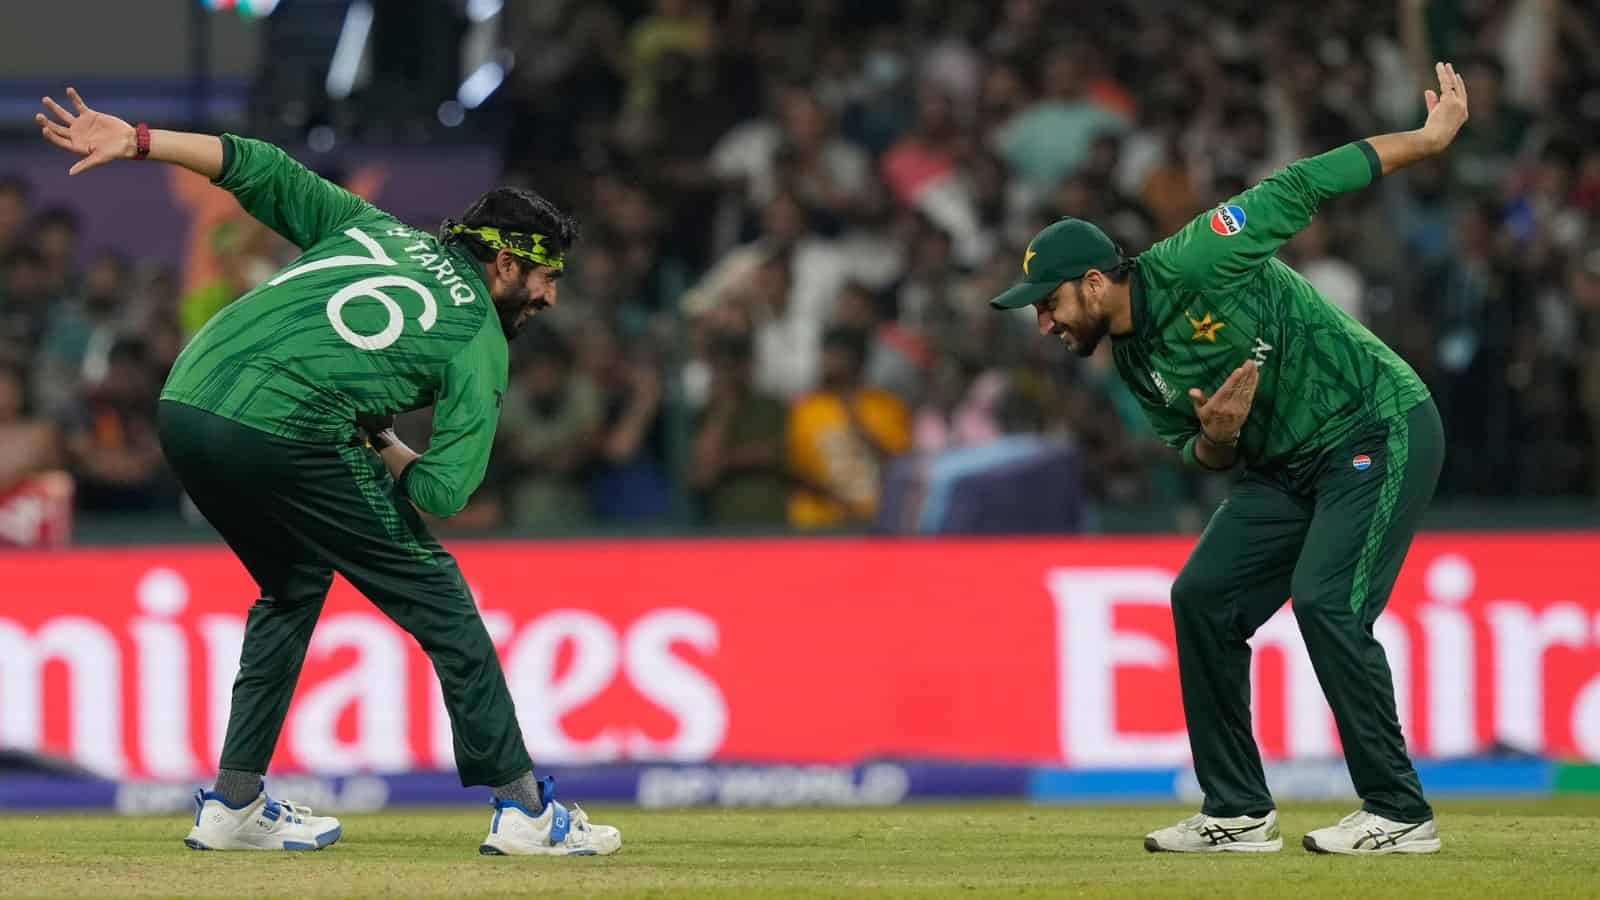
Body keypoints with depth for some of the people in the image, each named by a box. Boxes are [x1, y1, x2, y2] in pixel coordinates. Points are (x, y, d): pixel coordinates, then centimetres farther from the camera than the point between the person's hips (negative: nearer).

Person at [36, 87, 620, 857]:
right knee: (437, 600, 6)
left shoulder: (373, 229, 26)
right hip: (281, 431, -7)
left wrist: (134, 141, 14)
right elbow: (444, 491, -1)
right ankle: (524, 811, 4)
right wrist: (381, 444, 19)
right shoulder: (482, 343, 9)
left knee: (294, 584, 28)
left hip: (183, 409, 7)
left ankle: (233, 804, 23)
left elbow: (264, 172, 16)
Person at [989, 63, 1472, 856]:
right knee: (1202, 596, 2)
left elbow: (1300, 189, -17)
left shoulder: (1190, 268, -18)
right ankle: (1237, 814, 7)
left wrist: (1427, 139, -16)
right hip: (1286, 465, 9)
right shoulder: (1133, 359, 7)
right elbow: (1198, 455, 15)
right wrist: (1215, 436, -11)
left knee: (1325, 601, -20)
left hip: (1381, 429, -9)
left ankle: (1399, 813, -13)